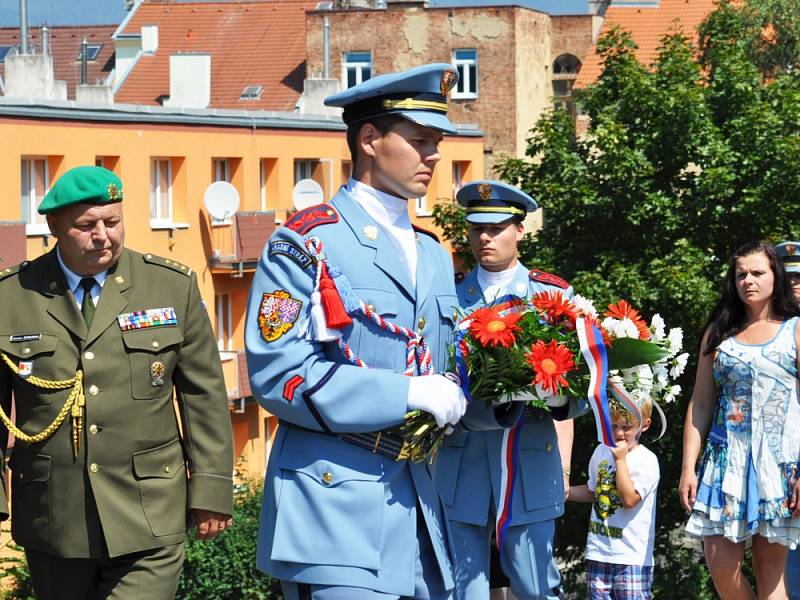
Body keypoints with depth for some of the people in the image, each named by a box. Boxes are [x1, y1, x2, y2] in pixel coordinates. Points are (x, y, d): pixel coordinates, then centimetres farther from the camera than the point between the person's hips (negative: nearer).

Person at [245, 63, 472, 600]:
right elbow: (276, 374, -16)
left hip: (417, 507, 7)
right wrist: (405, 394, -19)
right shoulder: (307, 244, -5)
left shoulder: (433, 255, 19)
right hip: (335, 510, -7)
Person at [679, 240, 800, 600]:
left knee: (770, 569, -2)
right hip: (726, 458, 3)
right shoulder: (718, 334, 12)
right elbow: (700, 405, 12)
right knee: (721, 566, -7)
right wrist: (688, 467, 4)